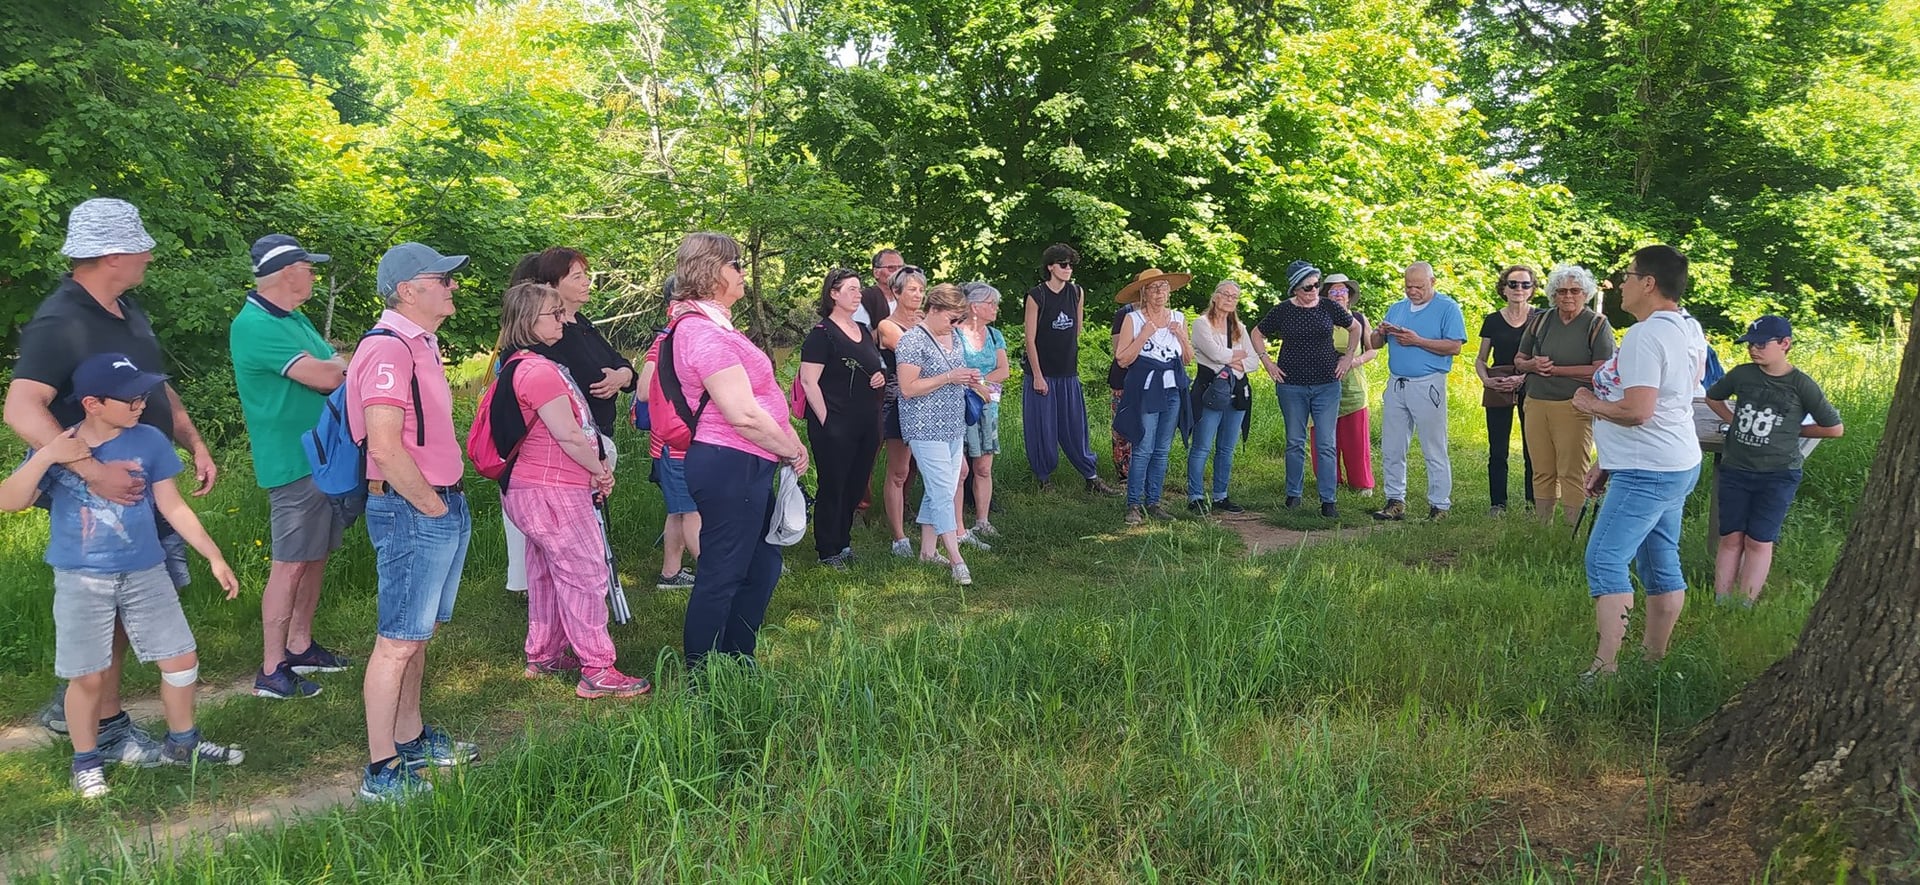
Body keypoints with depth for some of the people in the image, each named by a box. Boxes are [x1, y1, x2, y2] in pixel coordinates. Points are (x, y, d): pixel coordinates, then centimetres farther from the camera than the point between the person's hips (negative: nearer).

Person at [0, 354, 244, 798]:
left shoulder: (149, 441, -4)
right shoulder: (57, 448, -7)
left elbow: (174, 508, 2)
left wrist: (215, 558, 2)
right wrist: (44, 458, -26)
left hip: (145, 573, 2)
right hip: (80, 580, -2)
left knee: (181, 659, 6)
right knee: (89, 676, 5)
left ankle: (181, 744, 27)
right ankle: (86, 760, 27)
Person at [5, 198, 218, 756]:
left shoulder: (126, 310, 9)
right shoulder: (59, 324, -19)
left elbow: (157, 387, 19)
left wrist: (195, 444, 8)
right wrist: (92, 471, -37)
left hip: (146, 484, 9)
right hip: (103, 494, -9)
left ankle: (69, 704, 32)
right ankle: (107, 727, 20)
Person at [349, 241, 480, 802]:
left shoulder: (422, 345, 15)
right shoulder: (388, 349, -18)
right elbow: (385, 447, -26)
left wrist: (448, 499, 14)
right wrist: (431, 506, -15)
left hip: (442, 508, 10)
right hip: (412, 513, -10)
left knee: (418, 634, 19)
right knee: (397, 642, -3)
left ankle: (411, 738, 31)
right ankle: (381, 772, 5)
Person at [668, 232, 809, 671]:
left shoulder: (713, 326, 16)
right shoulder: (706, 333, -18)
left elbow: (760, 398, 17)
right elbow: (744, 414, -23)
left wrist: (790, 443, 8)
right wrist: (792, 451, -10)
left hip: (744, 468, 11)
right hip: (730, 466, -11)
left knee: (762, 567, 18)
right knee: (721, 576, 0)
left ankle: (738, 664, 30)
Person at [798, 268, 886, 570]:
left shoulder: (864, 331, 14)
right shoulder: (822, 333, -10)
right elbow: (808, 380, -14)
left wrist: (880, 377, 4)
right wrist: (826, 420, -16)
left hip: (866, 424, 7)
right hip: (835, 427, -7)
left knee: (856, 486, 14)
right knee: (832, 488, 1)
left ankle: (843, 543, 28)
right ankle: (828, 552, 13)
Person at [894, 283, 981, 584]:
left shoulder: (953, 336, 11)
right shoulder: (913, 340, -14)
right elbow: (908, 389, -17)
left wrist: (968, 379, 3)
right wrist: (948, 378, -20)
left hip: (953, 426, 8)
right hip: (926, 428, -8)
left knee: (938, 491, 13)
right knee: (944, 493, -10)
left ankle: (927, 550, 24)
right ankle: (956, 560, -9)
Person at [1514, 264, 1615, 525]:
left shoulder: (1597, 325, -1)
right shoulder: (1540, 321, 13)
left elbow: (1602, 371, -11)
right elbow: (1519, 360, 20)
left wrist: (1556, 369, -12)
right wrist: (1531, 365, -4)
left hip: (1574, 408, -5)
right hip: (1536, 404, 5)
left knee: (1572, 475, -5)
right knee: (1542, 473, 9)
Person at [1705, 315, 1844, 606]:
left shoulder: (1802, 385, -9)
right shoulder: (1742, 374, -1)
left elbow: (1835, 428, 0)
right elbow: (1713, 398, 20)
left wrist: (1792, 430, 1)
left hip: (1778, 475, -3)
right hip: (1735, 469, 3)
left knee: (1759, 542, 1)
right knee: (1731, 538, 5)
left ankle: (1746, 608, 6)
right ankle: (1719, 604, 9)